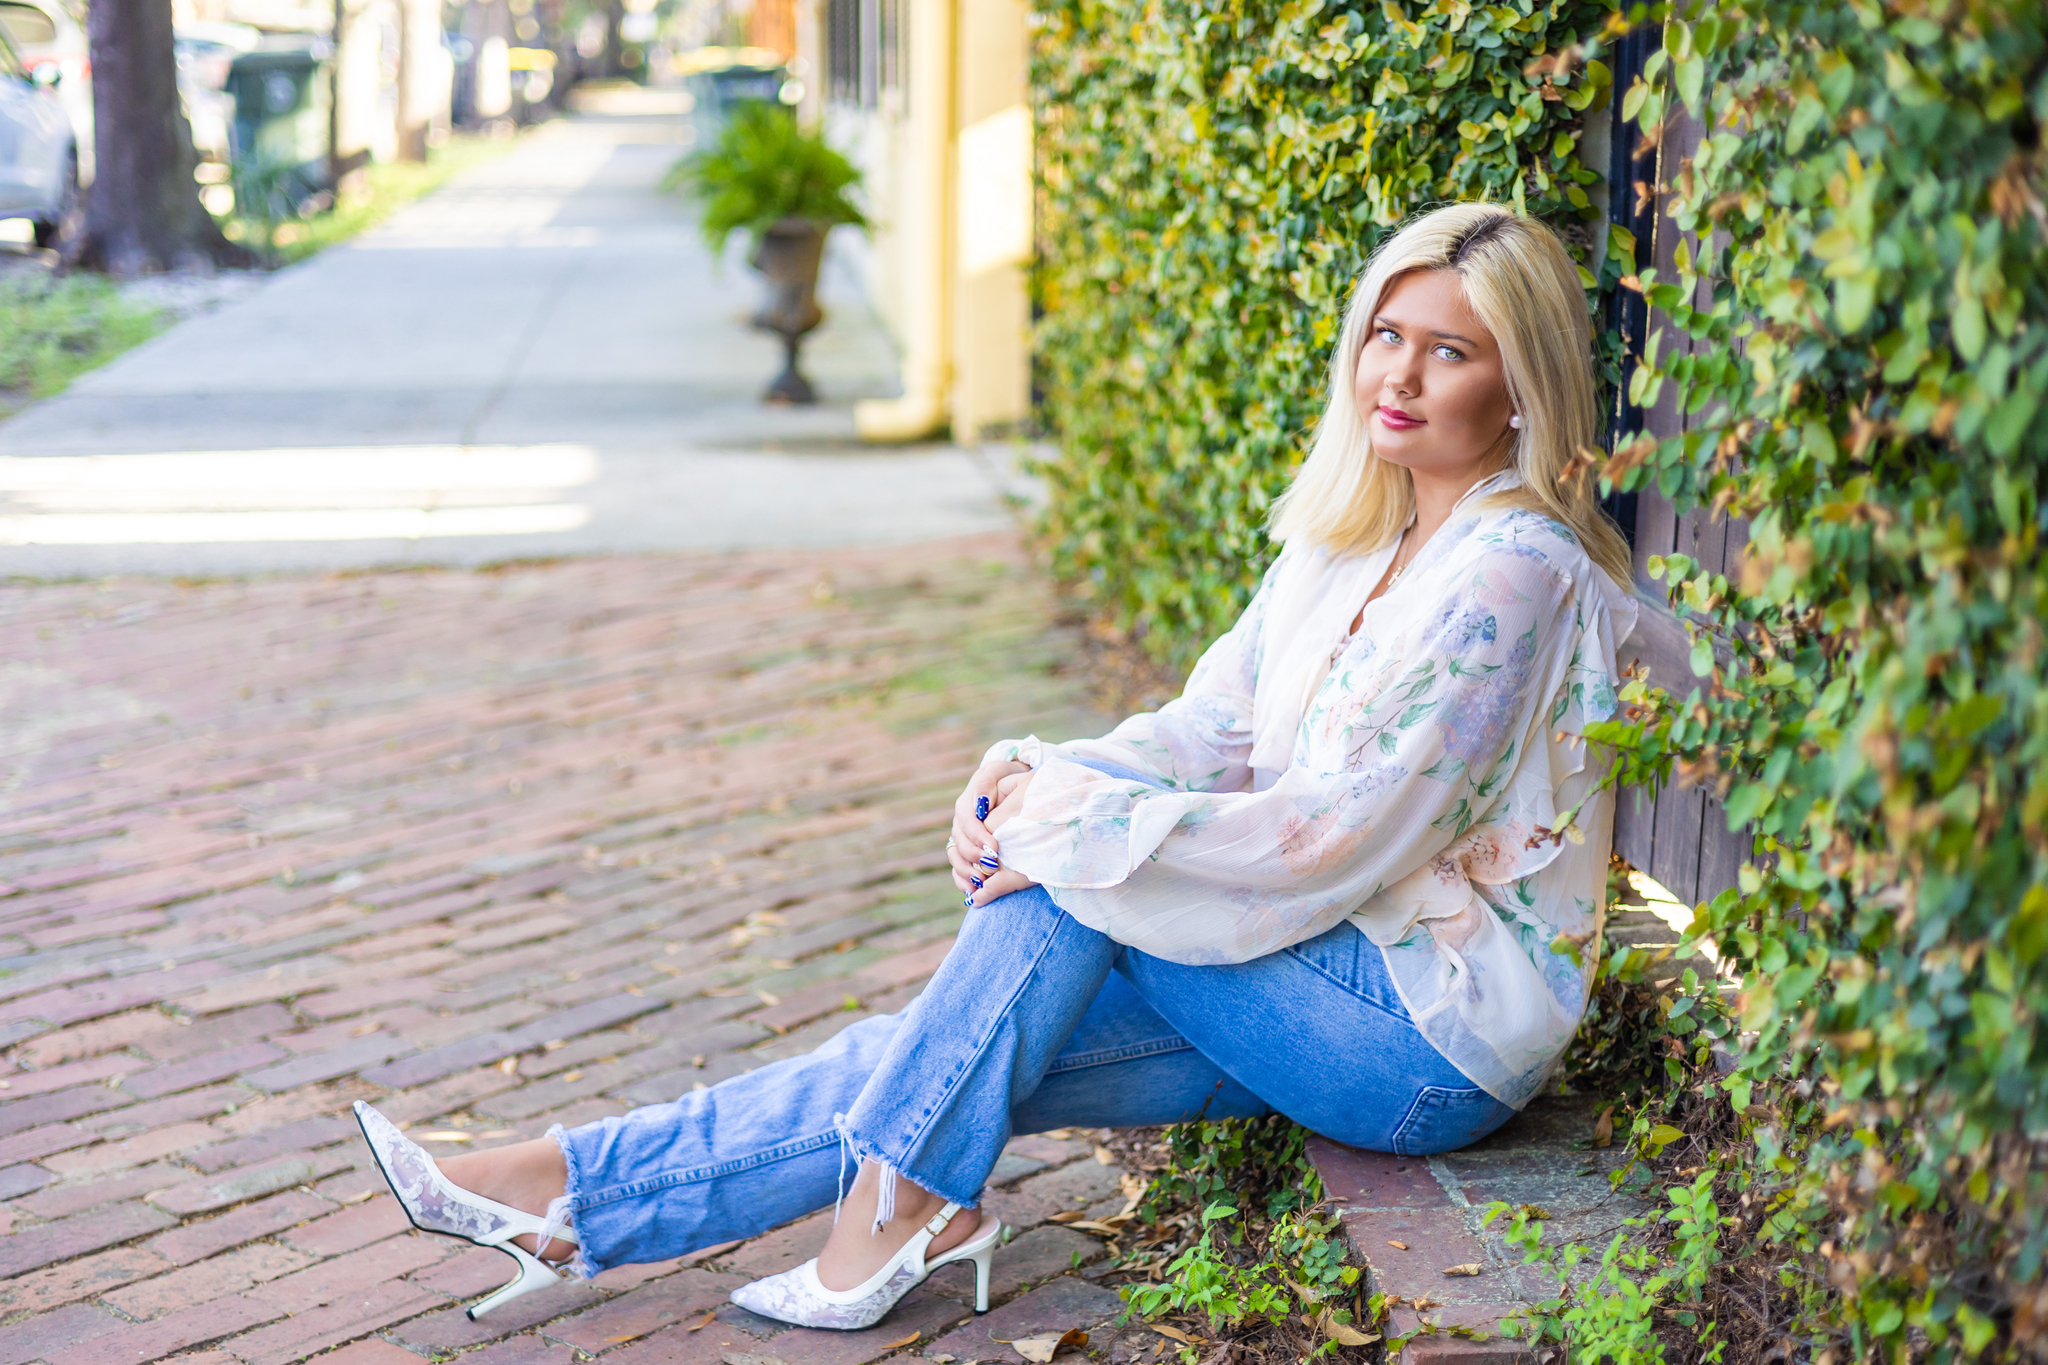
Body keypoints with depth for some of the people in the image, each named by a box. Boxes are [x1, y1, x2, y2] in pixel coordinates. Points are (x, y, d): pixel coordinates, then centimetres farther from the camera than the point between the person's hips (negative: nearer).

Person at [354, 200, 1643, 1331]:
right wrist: (1028, 785, -12)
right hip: (1340, 988, 7)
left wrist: (1070, 821, -20)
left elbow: (1336, 839, -23)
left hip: (1438, 1041, -7)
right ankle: (569, 1203, -2)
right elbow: (1205, 733, 7)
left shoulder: (1513, 574, -19)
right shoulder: (1353, 536, 9)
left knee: (1074, 864, -20)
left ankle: (898, 1204, -10)